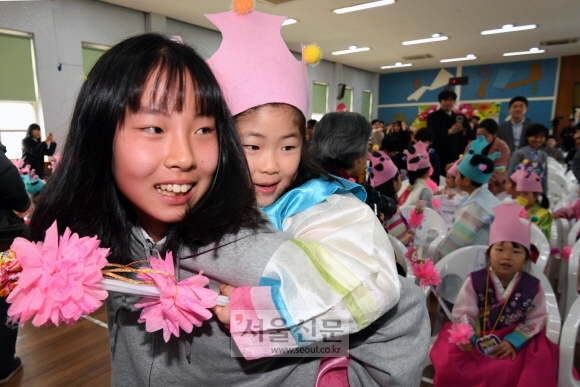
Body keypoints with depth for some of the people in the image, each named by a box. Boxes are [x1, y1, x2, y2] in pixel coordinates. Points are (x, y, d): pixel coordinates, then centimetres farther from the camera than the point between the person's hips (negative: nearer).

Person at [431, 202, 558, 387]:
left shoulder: (533, 286, -5)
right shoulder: (475, 281, -11)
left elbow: (536, 319, 1)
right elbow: (463, 313, -11)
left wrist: (514, 341, -11)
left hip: (517, 339, 2)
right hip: (478, 338, -1)